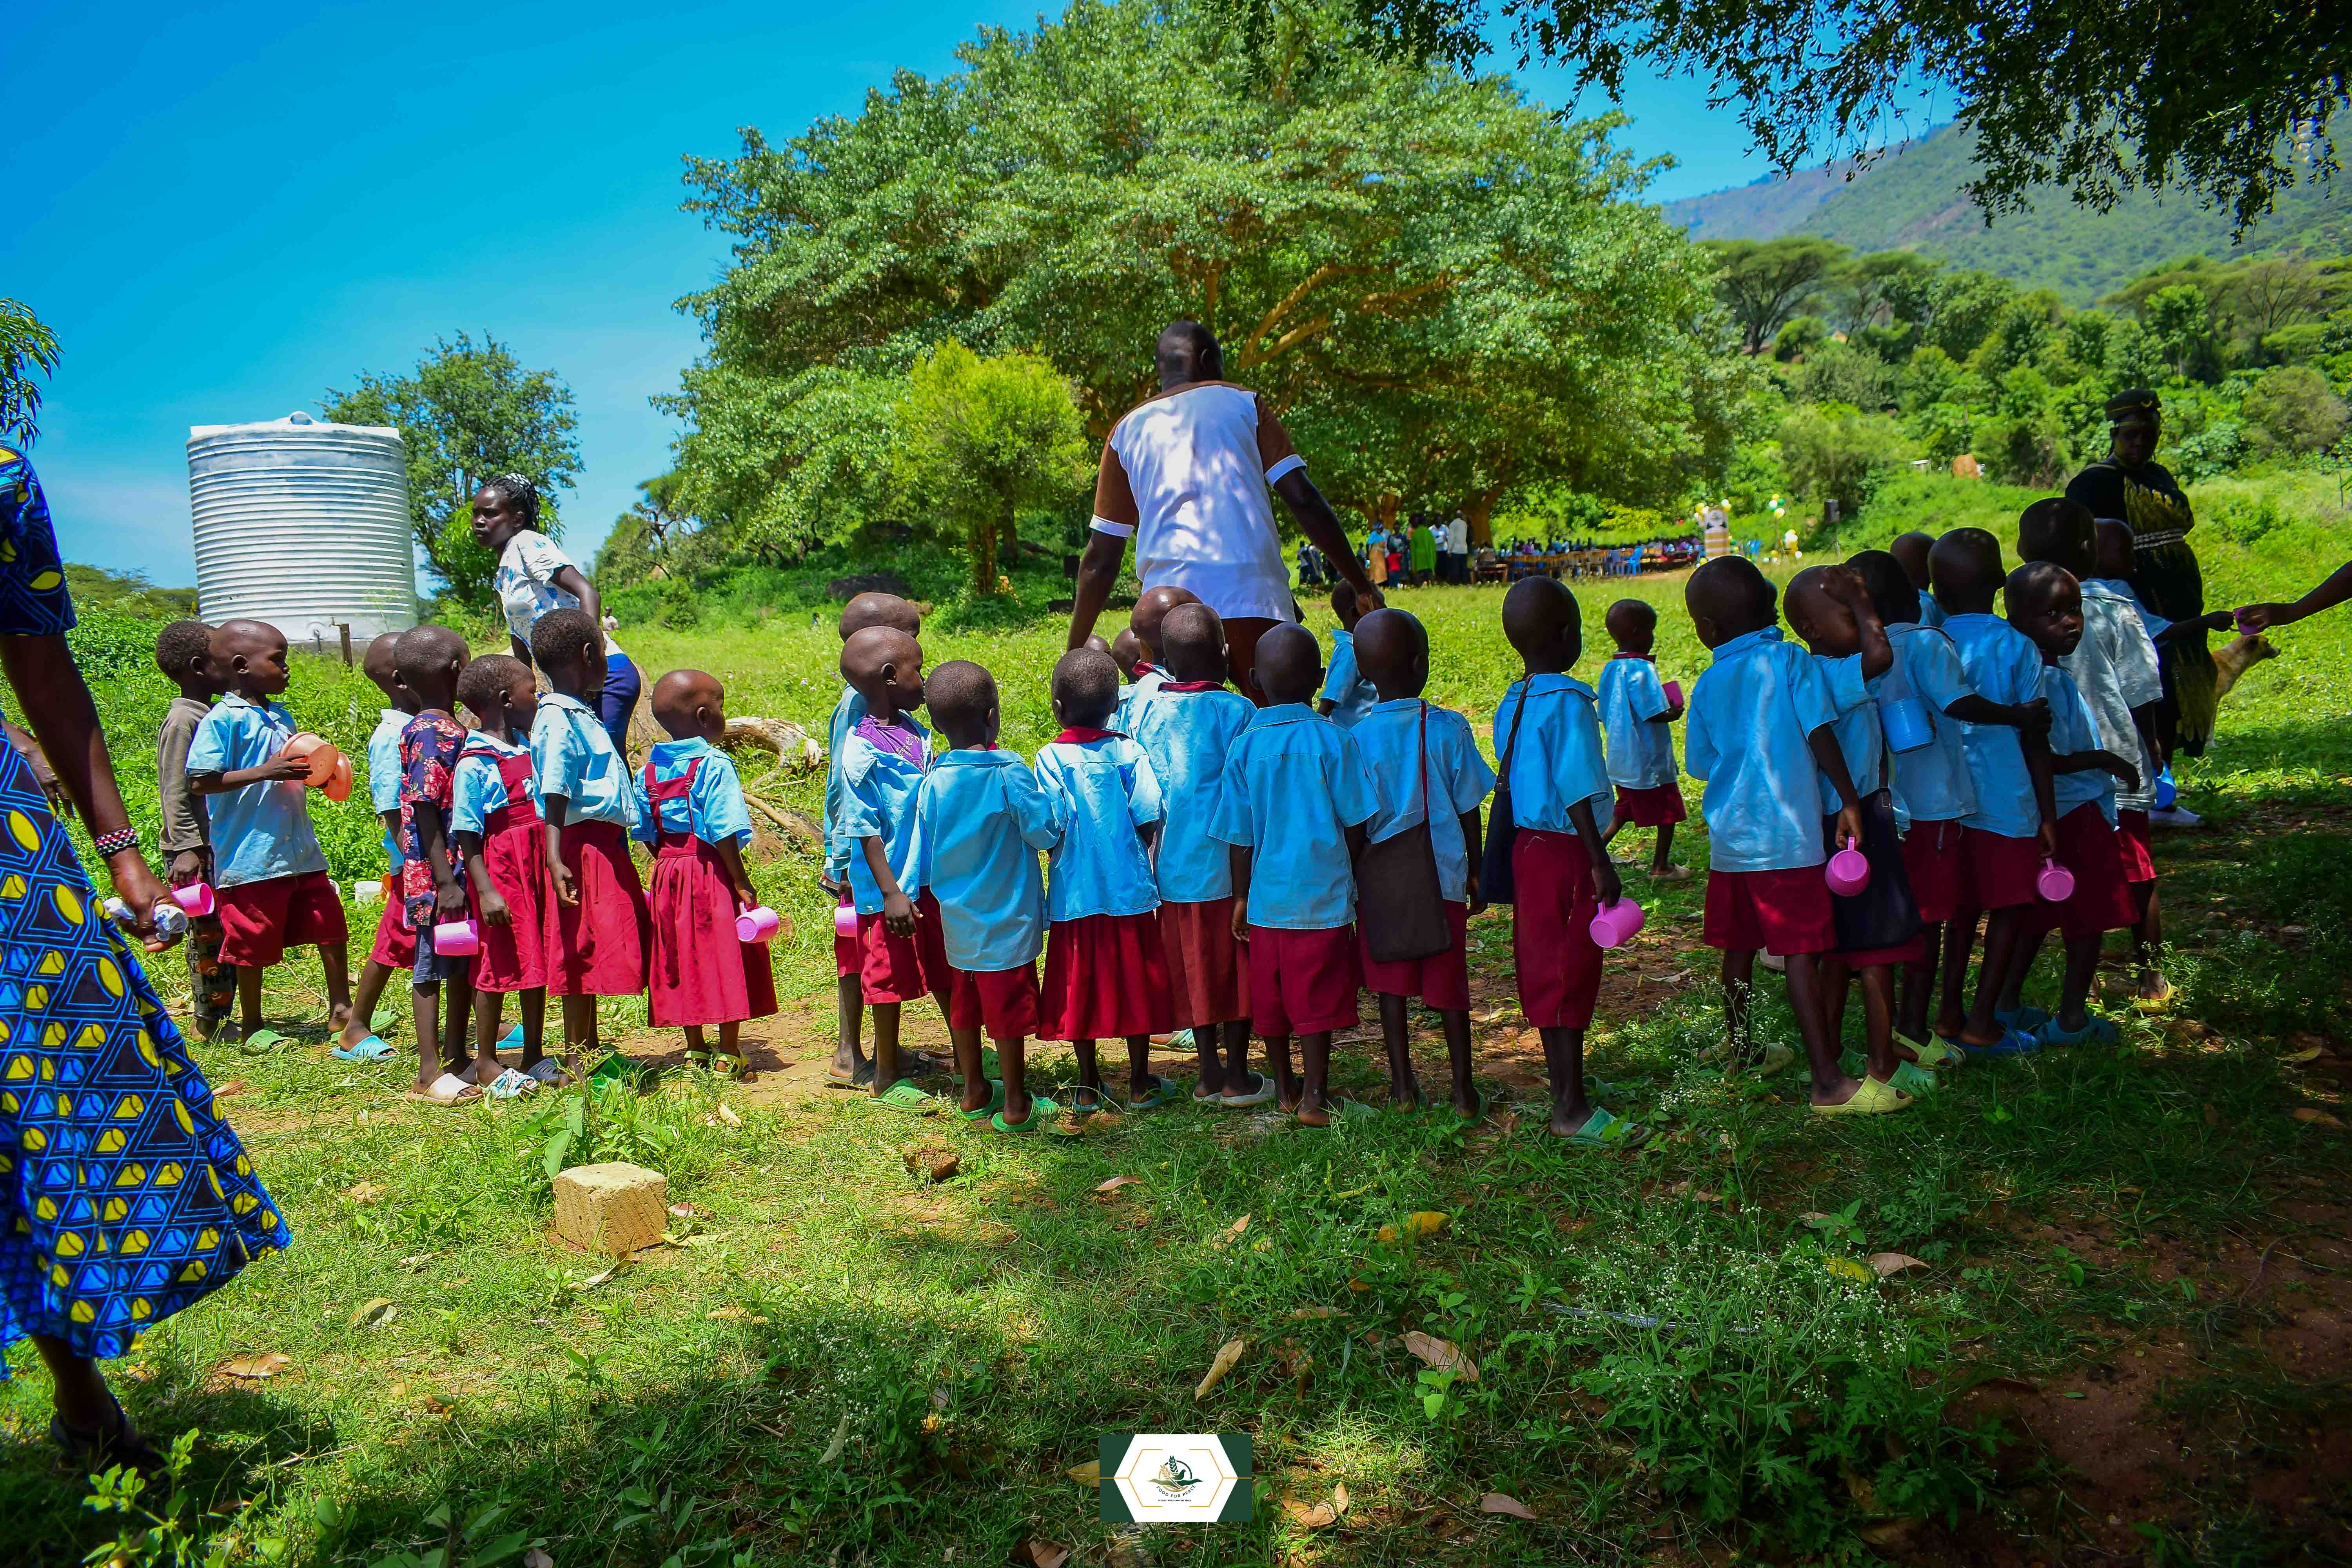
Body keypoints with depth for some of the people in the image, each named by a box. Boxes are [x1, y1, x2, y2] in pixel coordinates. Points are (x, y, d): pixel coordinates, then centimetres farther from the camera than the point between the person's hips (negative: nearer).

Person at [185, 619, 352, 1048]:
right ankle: (252, 1027, 21)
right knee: (254, 944, 5)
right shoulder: (223, 720, -11)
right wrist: (266, 772, -25)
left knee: (331, 926, 10)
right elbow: (200, 782, -18)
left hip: (300, 849, 7)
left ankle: (340, 1008, 23)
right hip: (251, 855, -7)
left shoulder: (282, 717, 13)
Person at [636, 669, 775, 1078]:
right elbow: (723, 832, -18)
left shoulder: (650, 769, 6)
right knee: (723, 960, 1)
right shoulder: (714, 765, -14)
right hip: (711, 875, -6)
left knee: (684, 959, 13)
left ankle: (695, 1048, 23)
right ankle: (729, 1055, 6)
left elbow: (646, 832, 10)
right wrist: (742, 883, -14)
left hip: (668, 872, 7)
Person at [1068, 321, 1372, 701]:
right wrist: (1361, 584, 11)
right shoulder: (1243, 404, 16)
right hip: (1252, 596, -1)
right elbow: (1303, 499, 6)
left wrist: (1076, 651, 25)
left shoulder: (1127, 430, 21)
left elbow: (1101, 558, 19)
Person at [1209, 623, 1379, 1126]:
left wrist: (1241, 897, 11)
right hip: (1323, 895, -2)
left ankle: (1285, 1087, 28)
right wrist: (1348, 872, 11)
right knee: (1318, 998, 4)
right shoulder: (1332, 740, -9)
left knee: (1270, 995, 14)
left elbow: (1239, 834, 0)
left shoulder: (1245, 746, -3)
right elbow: (1355, 819, -5)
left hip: (1266, 894, 3)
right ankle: (1314, 1096, 8)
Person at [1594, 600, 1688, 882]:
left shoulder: (1611, 669, 4)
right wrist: (1675, 713, -3)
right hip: (1650, 761, -8)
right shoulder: (1642, 669, -20)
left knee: (1624, 811, 20)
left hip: (1622, 761, 8)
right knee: (1668, 814, 9)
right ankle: (1661, 867, 19)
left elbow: (1605, 716, 11)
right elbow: (1655, 715, -22)